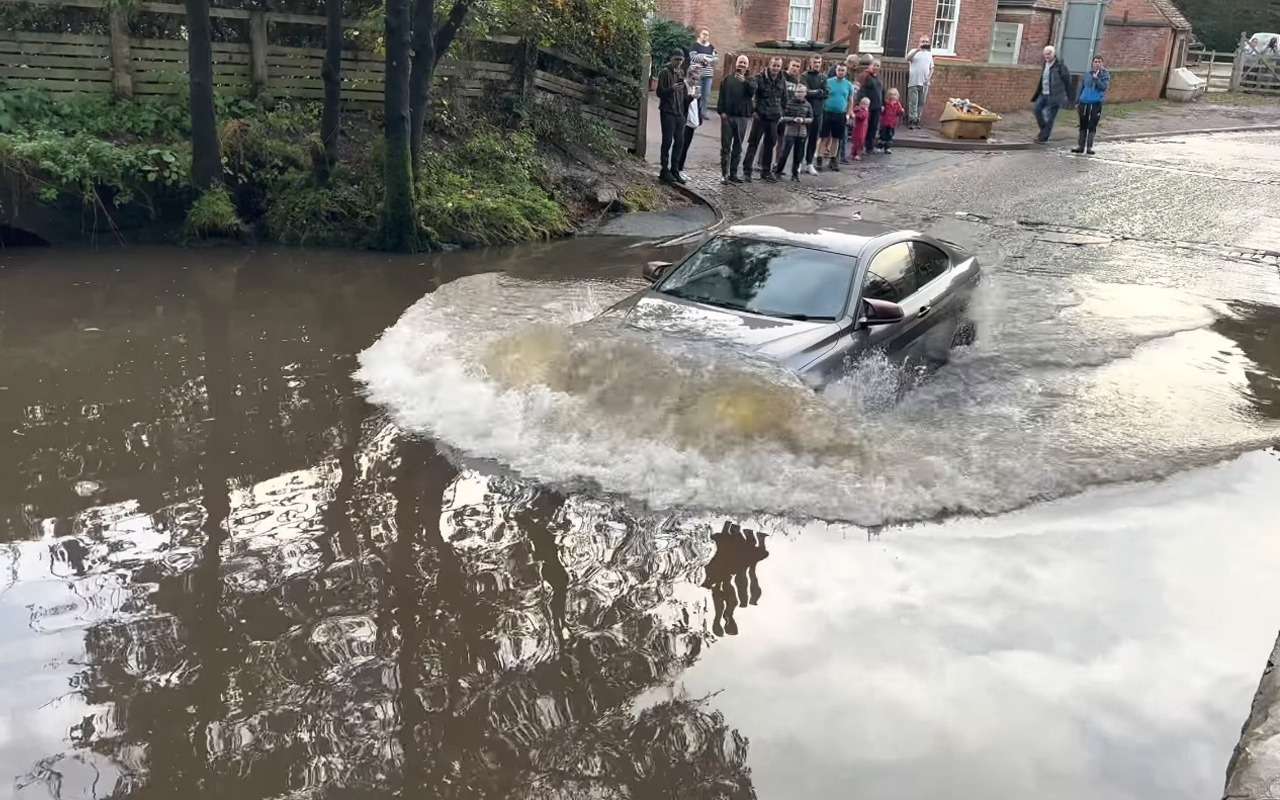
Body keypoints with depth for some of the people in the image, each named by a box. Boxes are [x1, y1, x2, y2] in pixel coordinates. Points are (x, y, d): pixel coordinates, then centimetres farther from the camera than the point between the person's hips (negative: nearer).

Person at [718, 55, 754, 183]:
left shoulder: (749, 81, 8)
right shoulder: (728, 79, 8)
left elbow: (752, 92, -12)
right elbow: (721, 96, 4)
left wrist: (745, 82, -27)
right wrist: (721, 111, -7)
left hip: (742, 117, 1)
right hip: (728, 116, -1)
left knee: (737, 148, 5)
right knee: (726, 147, -3)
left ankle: (733, 174, 11)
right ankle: (724, 174, -2)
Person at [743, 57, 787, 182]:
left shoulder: (782, 81, 7)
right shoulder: (760, 78, -8)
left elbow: (784, 99, 15)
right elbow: (751, 93, -19)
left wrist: (781, 113, 9)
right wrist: (754, 110, -28)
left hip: (774, 118, 5)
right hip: (760, 116, -5)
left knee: (770, 144, 11)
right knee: (753, 143, -2)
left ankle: (766, 171, 20)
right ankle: (746, 171, 2)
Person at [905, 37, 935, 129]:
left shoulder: (929, 54, 15)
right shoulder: (914, 51, 5)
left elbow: (931, 68, 15)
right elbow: (907, 59, -15)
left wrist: (930, 77, -2)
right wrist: (917, 50, -24)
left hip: (924, 83, 4)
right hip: (913, 82, -4)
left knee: (921, 103, 4)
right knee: (913, 102, -7)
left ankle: (917, 120, 8)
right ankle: (912, 120, -6)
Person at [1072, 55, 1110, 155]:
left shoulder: (1105, 75, 0)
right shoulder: (1088, 74, 7)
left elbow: (1104, 87, -14)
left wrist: (1096, 78, -22)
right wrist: (1077, 102, 12)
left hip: (1096, 103, -3)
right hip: (1084, 102, 3)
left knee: (1092, 126, -1)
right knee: (1083, 125, 9)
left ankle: (1089, 147, 5)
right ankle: (1081, 146, 17)